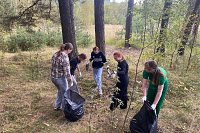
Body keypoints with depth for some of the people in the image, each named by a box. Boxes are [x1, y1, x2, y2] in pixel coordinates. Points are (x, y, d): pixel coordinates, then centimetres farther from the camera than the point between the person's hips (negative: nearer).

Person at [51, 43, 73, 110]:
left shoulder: (55, 54, 3)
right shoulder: (65, 57, -23)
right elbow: (66, 71, -21)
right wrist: (70, 81, -9)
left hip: (53, 77, 8)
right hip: (60, 78, -8)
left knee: (60, 90, 28)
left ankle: (57, 106, 41)